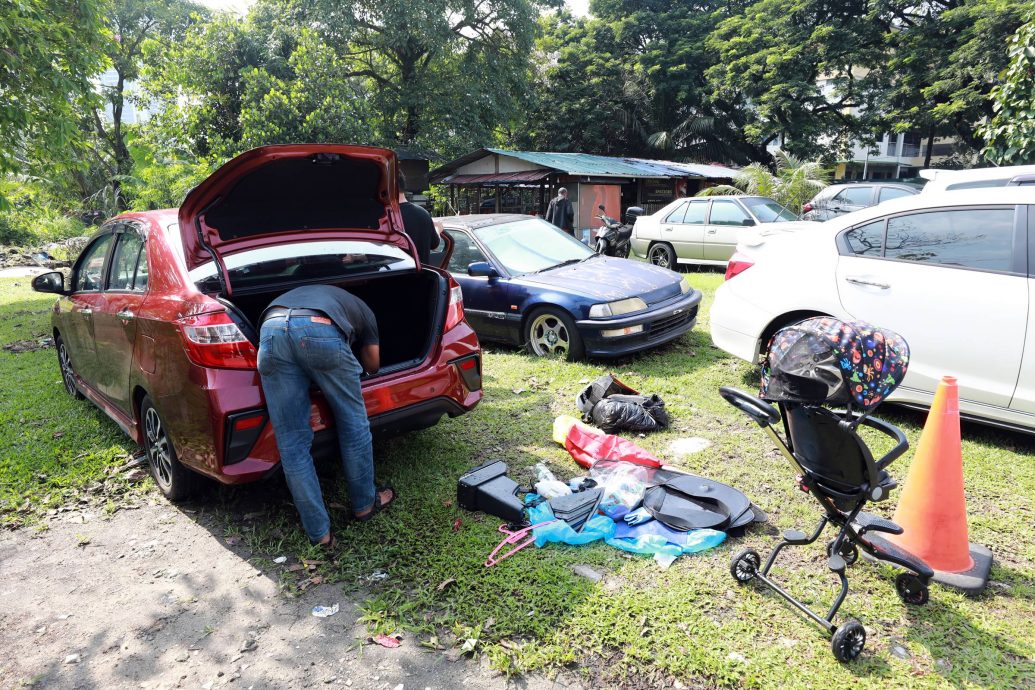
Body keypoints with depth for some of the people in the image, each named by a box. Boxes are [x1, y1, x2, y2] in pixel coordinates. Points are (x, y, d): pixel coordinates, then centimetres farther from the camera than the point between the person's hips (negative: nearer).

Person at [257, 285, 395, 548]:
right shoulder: (362, 310, 36)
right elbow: (373, 365, 39)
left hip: (270, 330, 4)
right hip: (321, 330, -3)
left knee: (292, 442, 10)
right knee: (354, 424, 18)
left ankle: (319, 533, 18)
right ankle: (364, 504, 33)